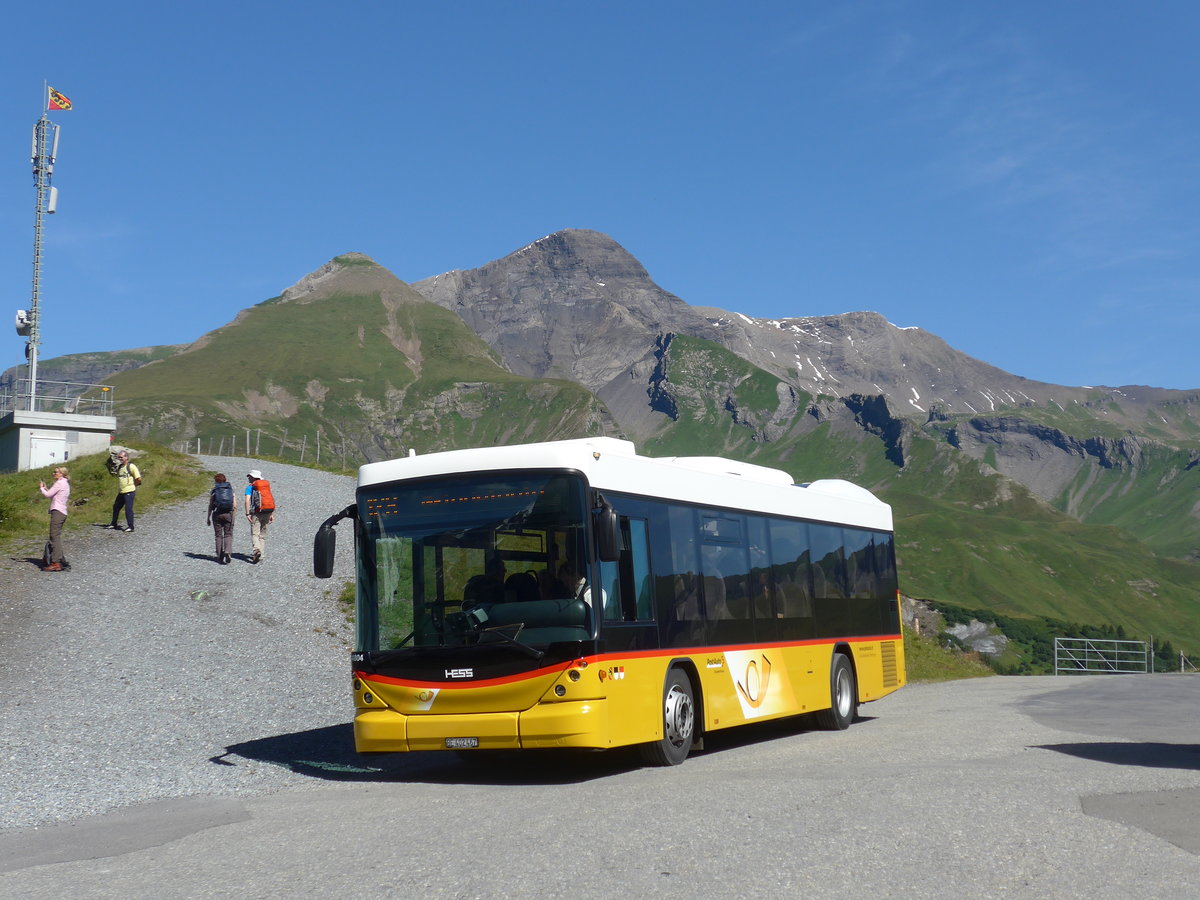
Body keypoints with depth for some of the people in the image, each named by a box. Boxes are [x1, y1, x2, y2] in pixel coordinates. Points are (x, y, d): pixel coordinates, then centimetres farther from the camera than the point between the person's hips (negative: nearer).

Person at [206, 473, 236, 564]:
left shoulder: (214, 490, 2)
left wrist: (208, 518, 7)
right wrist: (233, 516, 11)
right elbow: (234, 505, 2)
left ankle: (220, 557, 10)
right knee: (228, 535, 6)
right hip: (228, 514, 1)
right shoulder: (230, 489, 6)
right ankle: (227, 552, -19)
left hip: (217, 514, 0)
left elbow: (210, 505, 1)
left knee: (218, 535, 9)